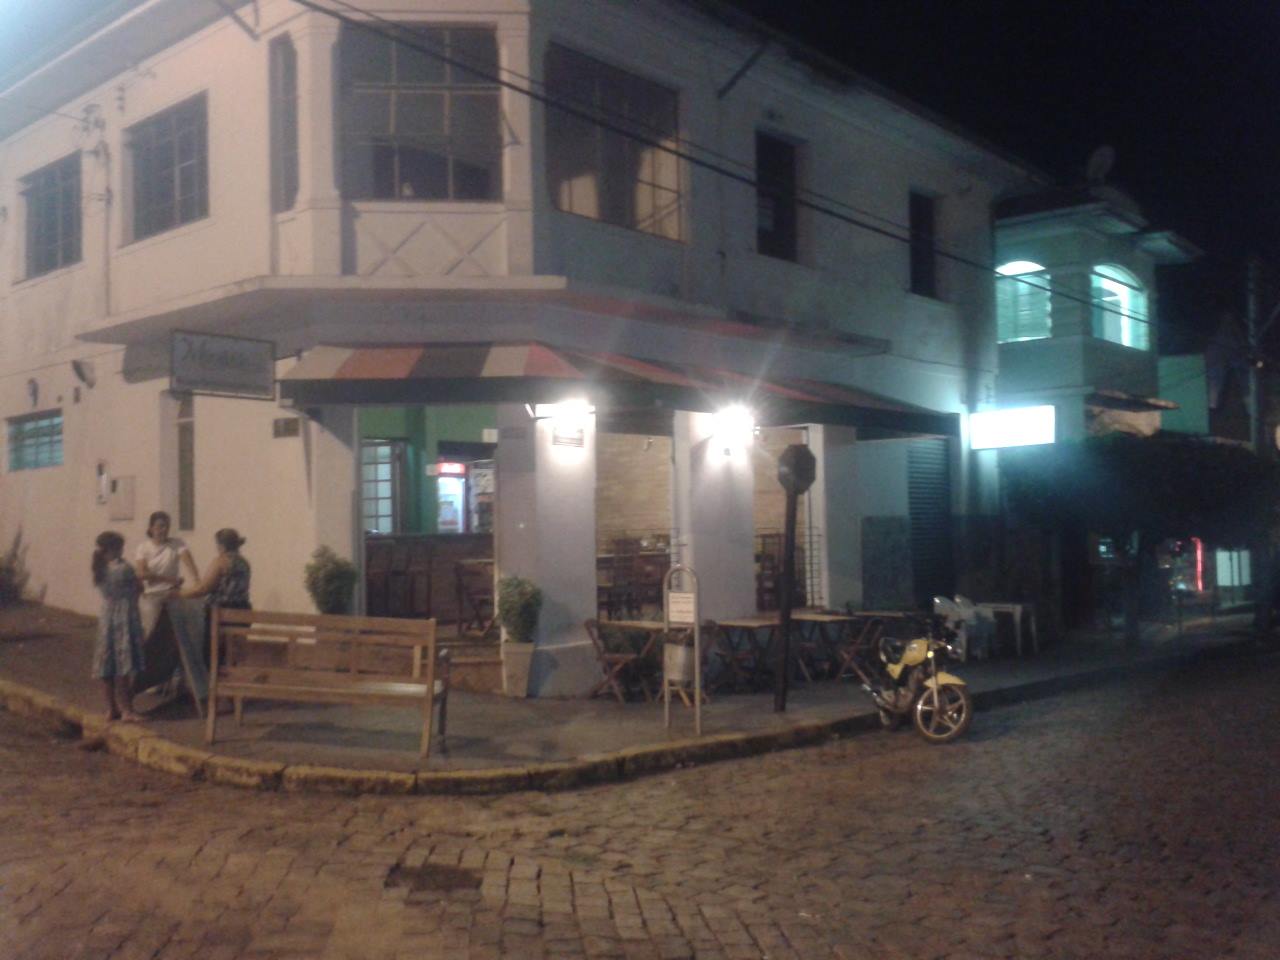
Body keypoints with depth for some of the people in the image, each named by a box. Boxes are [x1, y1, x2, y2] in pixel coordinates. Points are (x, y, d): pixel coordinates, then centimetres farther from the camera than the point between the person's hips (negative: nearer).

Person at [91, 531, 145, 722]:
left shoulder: (99, 570, 4)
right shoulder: (123, 568, -14)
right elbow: (138, 589, -3)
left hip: (106, 619, 7)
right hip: (125, 619, -7)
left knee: (107, 669, 9)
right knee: (125, 668, -3)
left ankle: (112, 709, 17)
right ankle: (126, 710, -1)